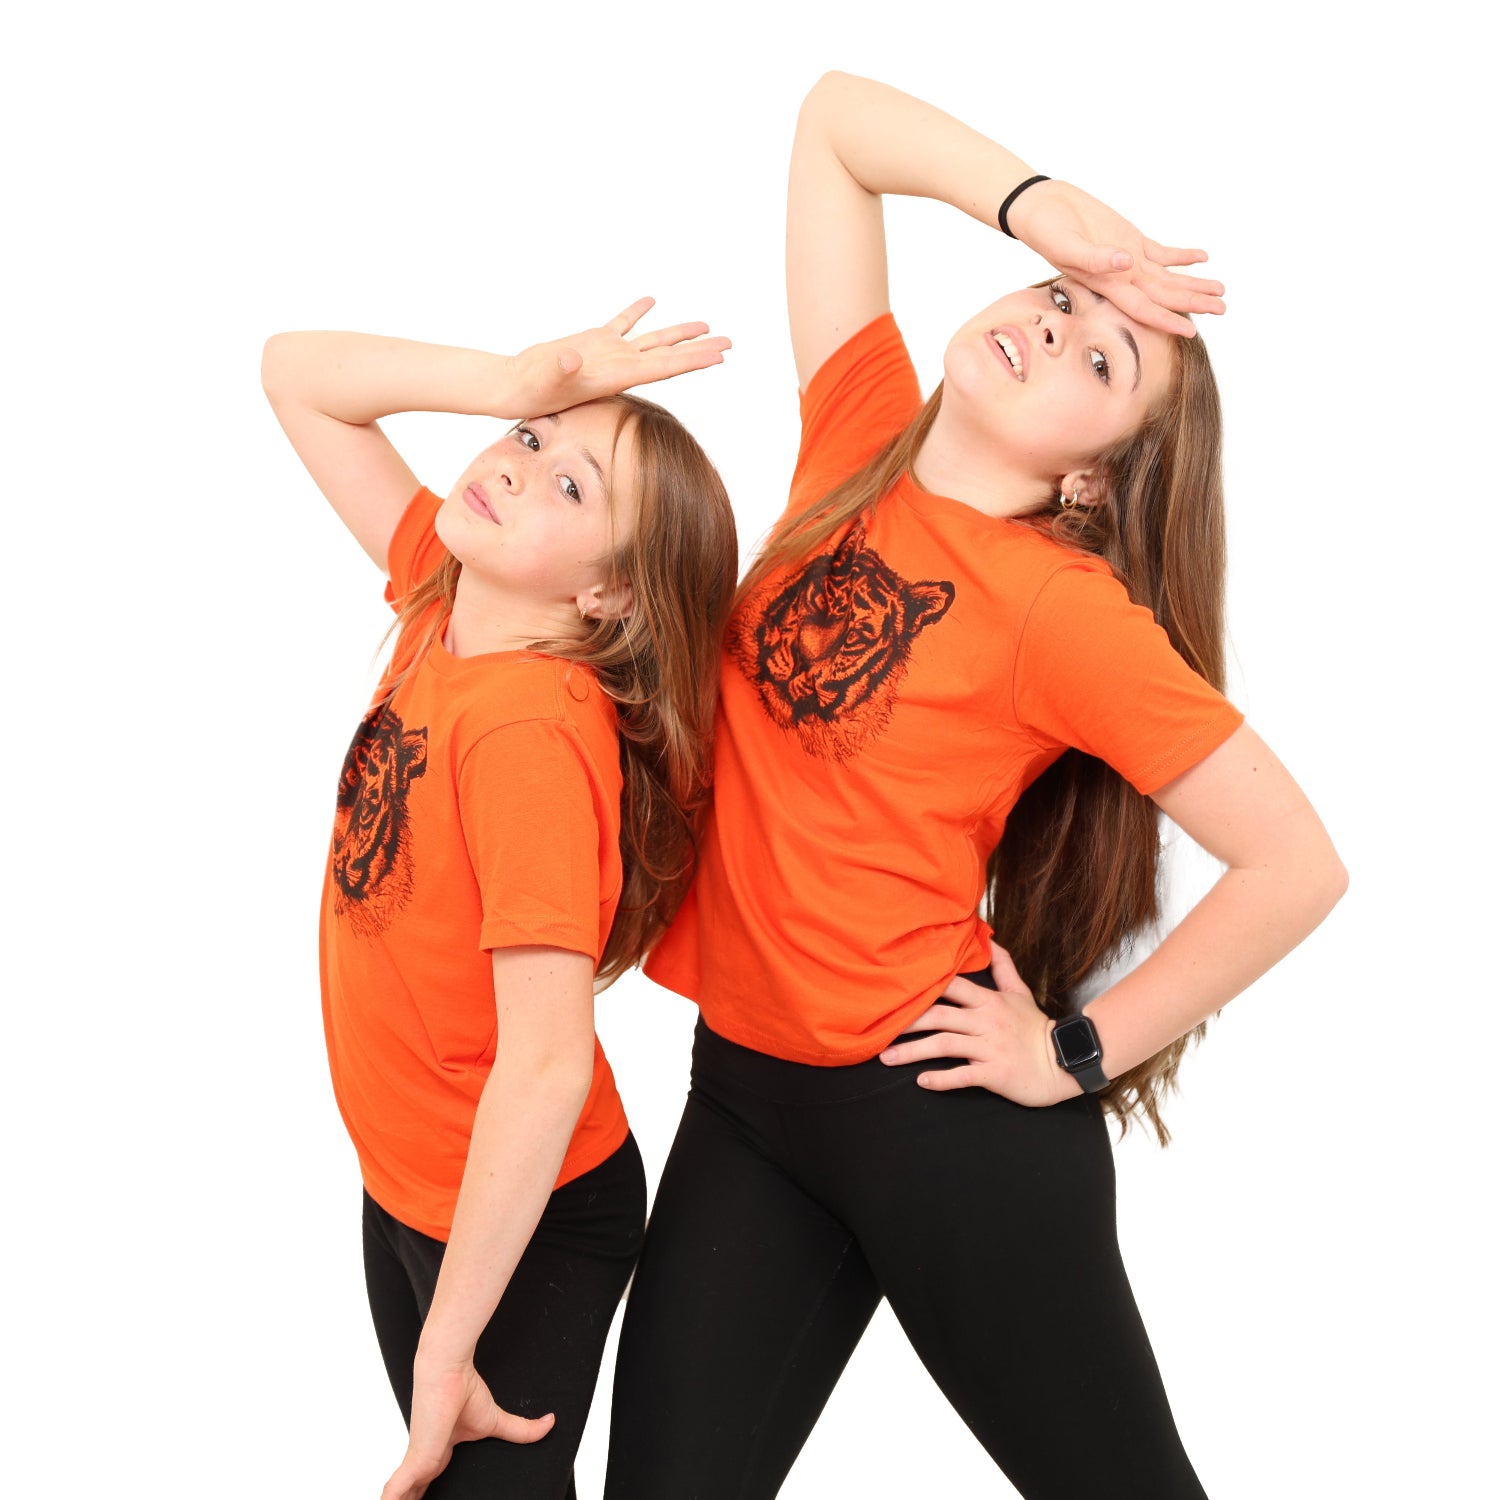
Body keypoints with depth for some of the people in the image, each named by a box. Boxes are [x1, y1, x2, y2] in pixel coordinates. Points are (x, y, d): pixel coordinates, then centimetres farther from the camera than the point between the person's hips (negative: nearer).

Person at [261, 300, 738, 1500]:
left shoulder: (531, 726, -31)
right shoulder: (442, 601, -8)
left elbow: (547, 1060, -33)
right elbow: (296, 375, -1)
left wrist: (448, 1348, -26)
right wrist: (523, 387, -17)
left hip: (522, 1219, -7)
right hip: (405, 1183, 8)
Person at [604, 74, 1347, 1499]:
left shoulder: (1065, 607, -14)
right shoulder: (859, 441, 1)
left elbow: (1298, 863, -15)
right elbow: (834, 114, 5)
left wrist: (1080, 1054, -10)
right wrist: (1040, 205, -5)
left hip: (935, 1110, -5)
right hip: (744, 1084, 6)